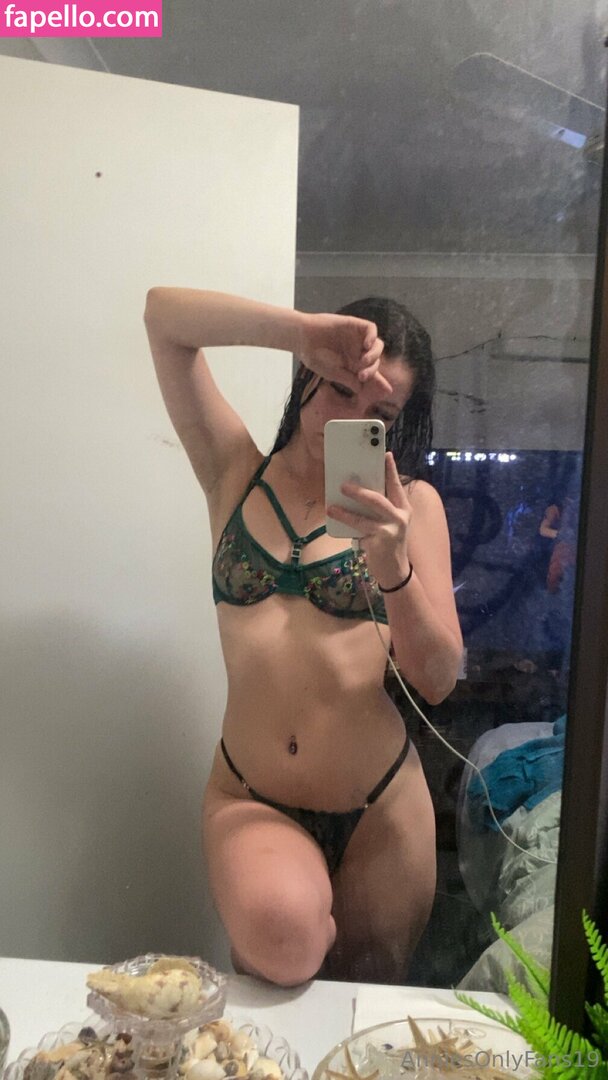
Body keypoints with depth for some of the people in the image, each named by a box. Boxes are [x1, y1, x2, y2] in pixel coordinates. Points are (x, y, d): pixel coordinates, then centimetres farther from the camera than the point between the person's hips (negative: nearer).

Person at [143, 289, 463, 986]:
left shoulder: (411, 504, -2)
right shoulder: (237, 471, 2)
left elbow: (437, 681, -7)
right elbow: (163, 313, -5)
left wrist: (393, 566, -25)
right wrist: (305, 328, -19)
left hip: (381, 808, 1)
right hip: (250, 798, 0)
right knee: (281, 936, -27)